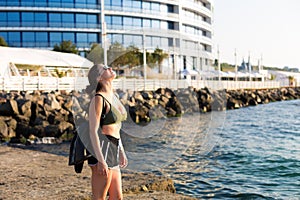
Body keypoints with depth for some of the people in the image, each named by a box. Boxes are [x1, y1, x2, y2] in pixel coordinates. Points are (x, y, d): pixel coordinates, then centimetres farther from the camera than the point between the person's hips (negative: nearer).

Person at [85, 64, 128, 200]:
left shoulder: (113, 96, 13)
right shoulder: (98, 99, -13)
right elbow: (93, 131, -17)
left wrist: (122, 152, 21)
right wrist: (101, 160, -22)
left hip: (113, 149, 9)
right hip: (102, 149, -9)